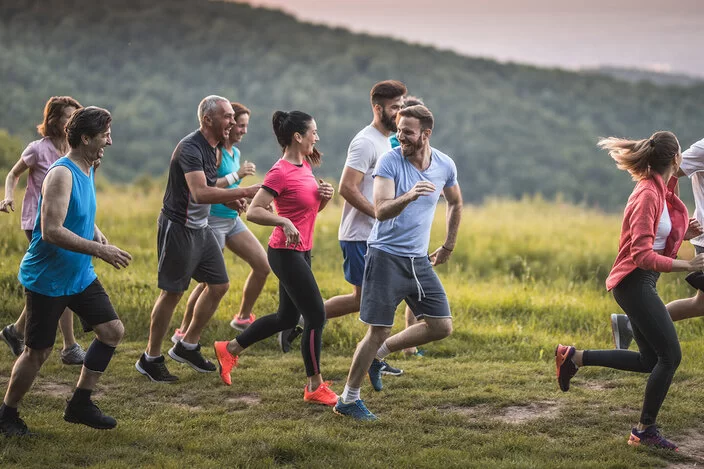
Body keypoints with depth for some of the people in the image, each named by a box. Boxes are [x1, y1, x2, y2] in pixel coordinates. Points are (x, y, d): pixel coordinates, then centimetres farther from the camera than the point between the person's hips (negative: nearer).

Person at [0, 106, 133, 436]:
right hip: (46, 280, -9)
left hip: (80, 276, 9)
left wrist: (101, 239, 3)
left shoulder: (86, 171, 6)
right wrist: (98, 250, -29)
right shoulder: (62, 174, -22)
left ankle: (80, 404, 15)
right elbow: (51, 231, -30)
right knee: (38, 352, 0)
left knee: (112, 330, 4)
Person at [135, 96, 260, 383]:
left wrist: (228, 199, 2)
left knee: (219, 285, 9)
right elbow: (200, 193, -34)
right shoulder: (190, 148, -22)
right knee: (172, 293, -3)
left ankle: (187, 346, 21)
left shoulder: (212, 148, 9)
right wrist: (244, 192, -36)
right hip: (177, 228, -9)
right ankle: (150, 359, 9)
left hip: (200, 228, 9)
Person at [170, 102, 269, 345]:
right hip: (213, 221, -9)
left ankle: (243, 318, 20)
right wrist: (236, 175, -23)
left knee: (263, 266, 5)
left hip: (233, 219, 9)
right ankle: (183, 333, 8)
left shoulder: (235, 152, 12)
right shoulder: (214, 152, -16)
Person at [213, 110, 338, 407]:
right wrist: (284, 222, -34)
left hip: (301, 251, 10)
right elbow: (253, 212, -22)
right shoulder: (280, 173, -17)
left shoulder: (305, 165, 10)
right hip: (286, 253, -10)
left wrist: (324, 196, 0)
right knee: (316, 316, -7)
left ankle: (229, 350, 31)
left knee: (287, 317, 17)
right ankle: (315, 388, 3)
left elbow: (312, 208, 21)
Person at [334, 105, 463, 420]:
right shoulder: (389, 162, -13)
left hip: (419, 259, 5)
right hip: (386, 255, -5)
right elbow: (381, 211, -24)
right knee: (378, 331, -6)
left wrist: (449, 246, 22)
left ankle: (379, 353, 19)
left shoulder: (445, 165, 1)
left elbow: (455, 204, 21)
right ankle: (348, 400, 9)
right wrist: (408, 196, -41)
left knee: (442, 326, 0)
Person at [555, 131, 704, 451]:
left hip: (639, 284, 10)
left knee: (650, 360, 13)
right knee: (670, 355, -8)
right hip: (635, 281, -10)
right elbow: (642, 255, -23)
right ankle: (645, 431, 0)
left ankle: (574, 357, 18)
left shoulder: (658, 190, 10)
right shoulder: (648, 195, -19)